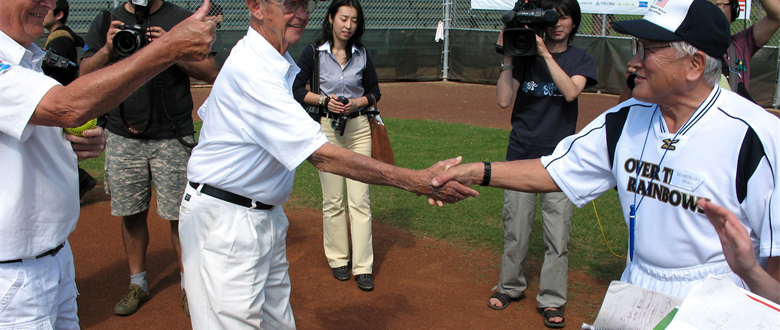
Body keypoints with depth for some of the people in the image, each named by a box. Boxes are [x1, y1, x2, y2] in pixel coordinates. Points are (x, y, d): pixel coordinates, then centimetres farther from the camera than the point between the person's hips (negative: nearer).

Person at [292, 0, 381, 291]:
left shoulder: (363, 55, 3)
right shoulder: (313, 53, -3)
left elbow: (374, 91, 10)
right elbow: (295, 90, 0)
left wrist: (357, 103, -10)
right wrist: (324, 100, -15)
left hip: (358, 128, 1)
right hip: (326, 128, -1)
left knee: (359, 199, -2)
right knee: (332, 200, 5)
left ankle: (362, 267, 4)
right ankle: (338, 259, 22)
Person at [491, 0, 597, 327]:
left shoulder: (581, 59, 4)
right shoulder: (524, 55, 4)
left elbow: (571, 92, -17)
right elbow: (504, 100, -6)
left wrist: (545, 53, -20)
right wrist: (507, 59, -12)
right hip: (522, 154, 1)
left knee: (558, 236, 1)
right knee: (515, 229, 8)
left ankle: (551, 300, 14)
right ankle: (510, 287, 27)